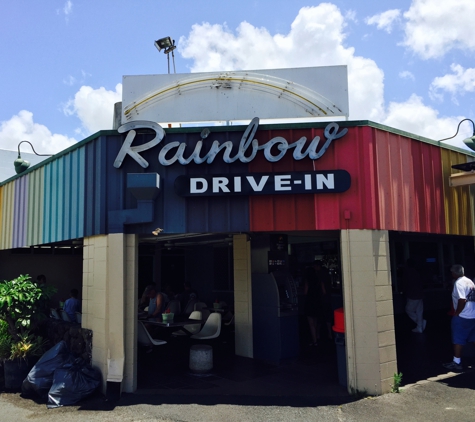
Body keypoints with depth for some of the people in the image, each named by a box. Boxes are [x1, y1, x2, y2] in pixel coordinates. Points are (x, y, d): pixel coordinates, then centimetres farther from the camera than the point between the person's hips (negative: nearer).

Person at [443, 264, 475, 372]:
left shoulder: (459, 283, -16)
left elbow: (462, 300, -25)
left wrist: (456, 313, -14)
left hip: (462, 317, -8)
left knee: (458, 340, 0)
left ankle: (456, 363, 5)